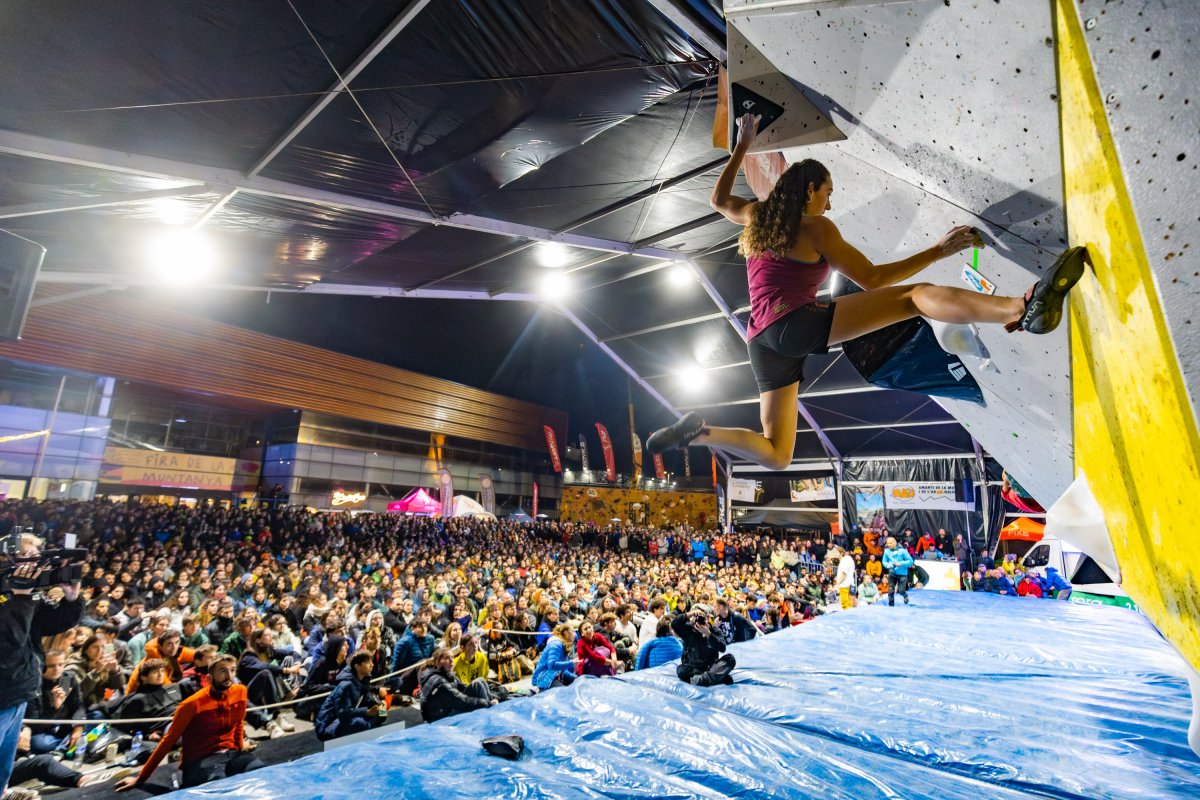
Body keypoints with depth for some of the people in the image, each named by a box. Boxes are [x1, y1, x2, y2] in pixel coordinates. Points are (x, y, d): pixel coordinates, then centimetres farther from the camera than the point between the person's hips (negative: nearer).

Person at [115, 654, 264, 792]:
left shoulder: (240, 691, 2)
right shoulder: (193, 704, -10)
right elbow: (168, 740, -1)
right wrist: (141, 778, 1)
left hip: (232, 754, 4)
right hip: (200, 761, -3)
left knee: (265, 773, -32)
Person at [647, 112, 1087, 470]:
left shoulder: (756, 216, 22)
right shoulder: (815, 227, 6)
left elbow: (719, 199, 44)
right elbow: (871, 278, 2)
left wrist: (742, 146, 49)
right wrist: (939, 250, 7)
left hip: (763, 340, 7)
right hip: (797, 324, -7)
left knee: (774, 455, 14)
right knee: (915, 295, -13)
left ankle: (698, 432, -1)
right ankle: (1024, 308, -35)